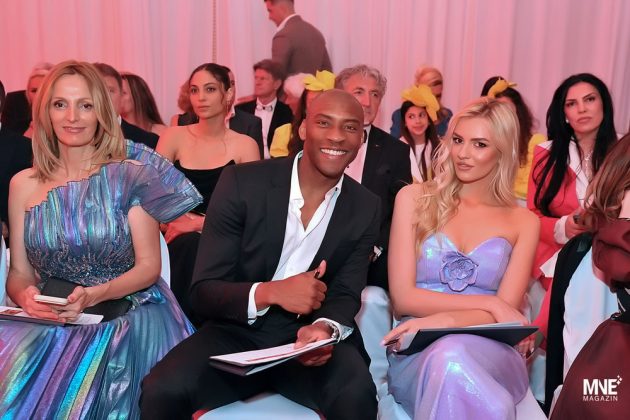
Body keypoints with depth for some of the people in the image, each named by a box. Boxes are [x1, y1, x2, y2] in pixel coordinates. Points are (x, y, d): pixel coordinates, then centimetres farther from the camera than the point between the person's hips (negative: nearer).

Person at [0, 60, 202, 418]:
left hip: (127, 314, -2)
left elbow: (148, 266, -2)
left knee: (84, 384, -32)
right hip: (49, 321, 3)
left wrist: (94, 295, -19)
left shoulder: (129, 175, -1)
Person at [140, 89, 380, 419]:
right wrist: (271, 292, -28)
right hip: (237, 332, 0)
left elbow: (345, 294, 0)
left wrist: (325, 328, -25)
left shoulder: (365, 208, 0)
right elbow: (204, 291, -9)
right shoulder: (242, 182, -9)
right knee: (162, 391, -26)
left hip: (309, 336, 1)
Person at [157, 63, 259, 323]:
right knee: (191, 243, -33)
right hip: (177, 241, 1)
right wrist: (175, 222, -16)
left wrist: (202, 223, -14)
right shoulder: (174, 137, 7)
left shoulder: (244, 145, 3)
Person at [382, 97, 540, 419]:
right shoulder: (414, 199, 7)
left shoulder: (523, 222, 11)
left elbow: (505, 311, -1)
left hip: (490, 353, 1)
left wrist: (445, 320, -20)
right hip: (418, 351, -1)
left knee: (451, 357, -37)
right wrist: (488, 303, -8)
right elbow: (403, 298, 0)